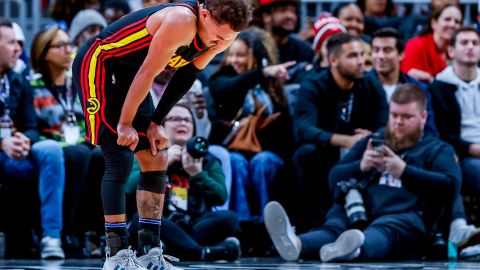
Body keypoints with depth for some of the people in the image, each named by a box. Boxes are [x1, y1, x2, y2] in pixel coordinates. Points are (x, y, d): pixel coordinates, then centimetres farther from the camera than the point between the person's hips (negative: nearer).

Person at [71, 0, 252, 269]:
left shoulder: (222, 33, -7)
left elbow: (187, 73, 4)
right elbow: (147, 73, -26)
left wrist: (156, 123, 2)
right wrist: (125, 124, -18)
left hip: (128, 78, 9)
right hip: (99, 66, -9)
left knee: (156, 160, 4)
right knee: (120, 161, -15)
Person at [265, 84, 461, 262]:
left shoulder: (437, 149, 23)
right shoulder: (371, 142, 35)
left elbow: (449, 185, 2)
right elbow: (334, 179, 26)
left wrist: (404, 171, -6)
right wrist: (361, 166, 5)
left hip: (402, 216, -3)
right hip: (356, 214, 3)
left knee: (380, 231, -40)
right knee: (333, 227, -32)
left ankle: (354, 249, -75)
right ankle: (296, 245, -65)